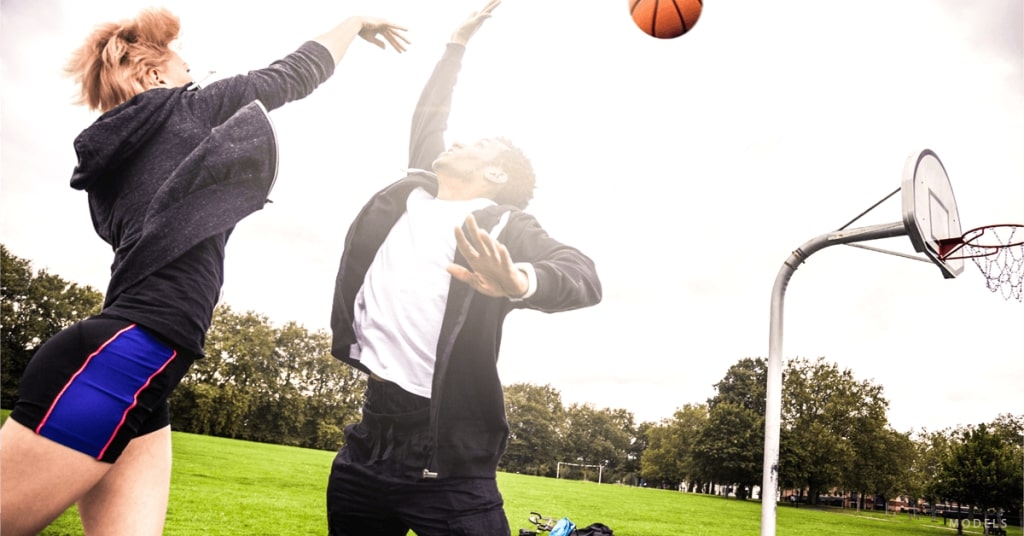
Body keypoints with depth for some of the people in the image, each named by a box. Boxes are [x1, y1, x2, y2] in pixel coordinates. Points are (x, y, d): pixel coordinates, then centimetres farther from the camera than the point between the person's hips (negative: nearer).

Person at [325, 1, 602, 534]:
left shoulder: (504, 225, -2)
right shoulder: (412, 193, 13)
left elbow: (583, 275, -18)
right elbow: (427, 119, 29)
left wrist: (520, 282, -39)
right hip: (370, 437, 6)